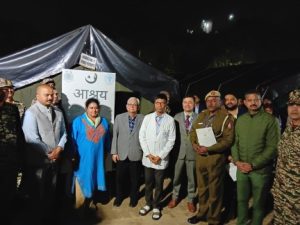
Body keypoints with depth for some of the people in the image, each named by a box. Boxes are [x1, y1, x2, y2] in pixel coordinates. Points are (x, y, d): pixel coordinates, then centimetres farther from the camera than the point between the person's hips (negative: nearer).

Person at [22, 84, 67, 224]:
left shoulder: (58, 113, 6)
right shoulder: (31, 112, -11)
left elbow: (63, 133, 6)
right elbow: (32, 138, -19)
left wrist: (59, 148, -11)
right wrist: (48, 152, -16)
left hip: (54, 159, 5)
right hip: (38, 160, -5)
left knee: (51, 190, 19)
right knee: (37, 192, 10)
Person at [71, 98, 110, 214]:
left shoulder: (104, 122, 6)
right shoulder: (78, 121, -7)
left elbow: (107, 139, 12)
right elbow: (73, 139, -5)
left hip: (98, 158, 4)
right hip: (83, 157, -4)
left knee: (94, 179, 15)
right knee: (82, 180, 5)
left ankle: (90, 202, 34)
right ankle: (80, 206, 22)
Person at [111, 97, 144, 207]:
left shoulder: (143, 119, -5)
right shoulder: (119, 117, 1)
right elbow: (115, 135, 1)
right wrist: (114, 152, -1)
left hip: (136, 155, -1)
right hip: (121, 154, 1)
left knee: (135, 179, 14)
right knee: (119, 178, 15)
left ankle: (133, 198, 37)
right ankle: (118, 197, 38)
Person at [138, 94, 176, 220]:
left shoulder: (170, 120, -6)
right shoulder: (147, 118, 0)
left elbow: (171, 140, -6)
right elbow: (142, 136, 0)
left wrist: (160, 156, -11)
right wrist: (148, 154, -7)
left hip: (161, 159, -2)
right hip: (147, 157, 2)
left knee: (159, 184, 12)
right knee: (148, 183, 15)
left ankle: (156, 206, 30)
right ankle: (148, 204, 35)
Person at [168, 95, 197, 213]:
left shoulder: (198, 118, -3)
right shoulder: (177, 117, 1)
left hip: (193, 152, -1)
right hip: (179, 151, 1)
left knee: (192, 178, 13)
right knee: (176, 176, 15)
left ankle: (190, 200, 31)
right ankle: (175, 197, 35)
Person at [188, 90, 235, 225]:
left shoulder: (226, 117, -8)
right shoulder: (201, 115, 10)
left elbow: (228, 140, -15)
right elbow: (193, 131, 14)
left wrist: (208, 149, -21)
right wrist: (194, 144, -5)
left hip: (215, 157, -5)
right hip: (200, 156, 5)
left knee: (214, 190, 10)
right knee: (202, 188, 18)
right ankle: (202, 213, 37)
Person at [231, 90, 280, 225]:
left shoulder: (270, 120, -8)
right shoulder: (240, 120, 6)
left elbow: (272, 147, -12)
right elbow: (234, 142, 9)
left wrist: (253, 165, -14)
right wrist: (237, 161, -6)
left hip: (260, 170, -4)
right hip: (241, 169, 4)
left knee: (258, 203, 12)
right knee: (241, 200, 15)